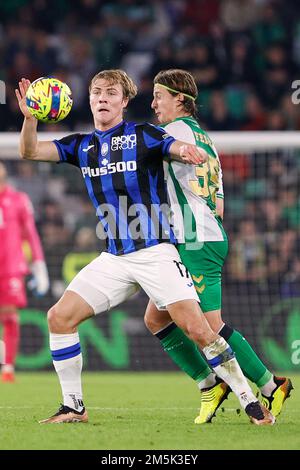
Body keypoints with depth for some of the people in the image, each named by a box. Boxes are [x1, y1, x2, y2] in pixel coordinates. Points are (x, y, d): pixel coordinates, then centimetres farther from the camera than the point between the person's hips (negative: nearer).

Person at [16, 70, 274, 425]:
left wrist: (186, 150, -39)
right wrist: (30, 117, -15)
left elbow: (193, 153, -14)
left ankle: (250, 402, -4)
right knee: (59, 317, -6)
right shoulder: (81, 145, 12)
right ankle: (73, 407, 6)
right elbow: (30, 151, 4)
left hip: (156, 252, -5)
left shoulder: (142, 135, -2)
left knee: (196, 329, -15)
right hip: (113, 259, 5)